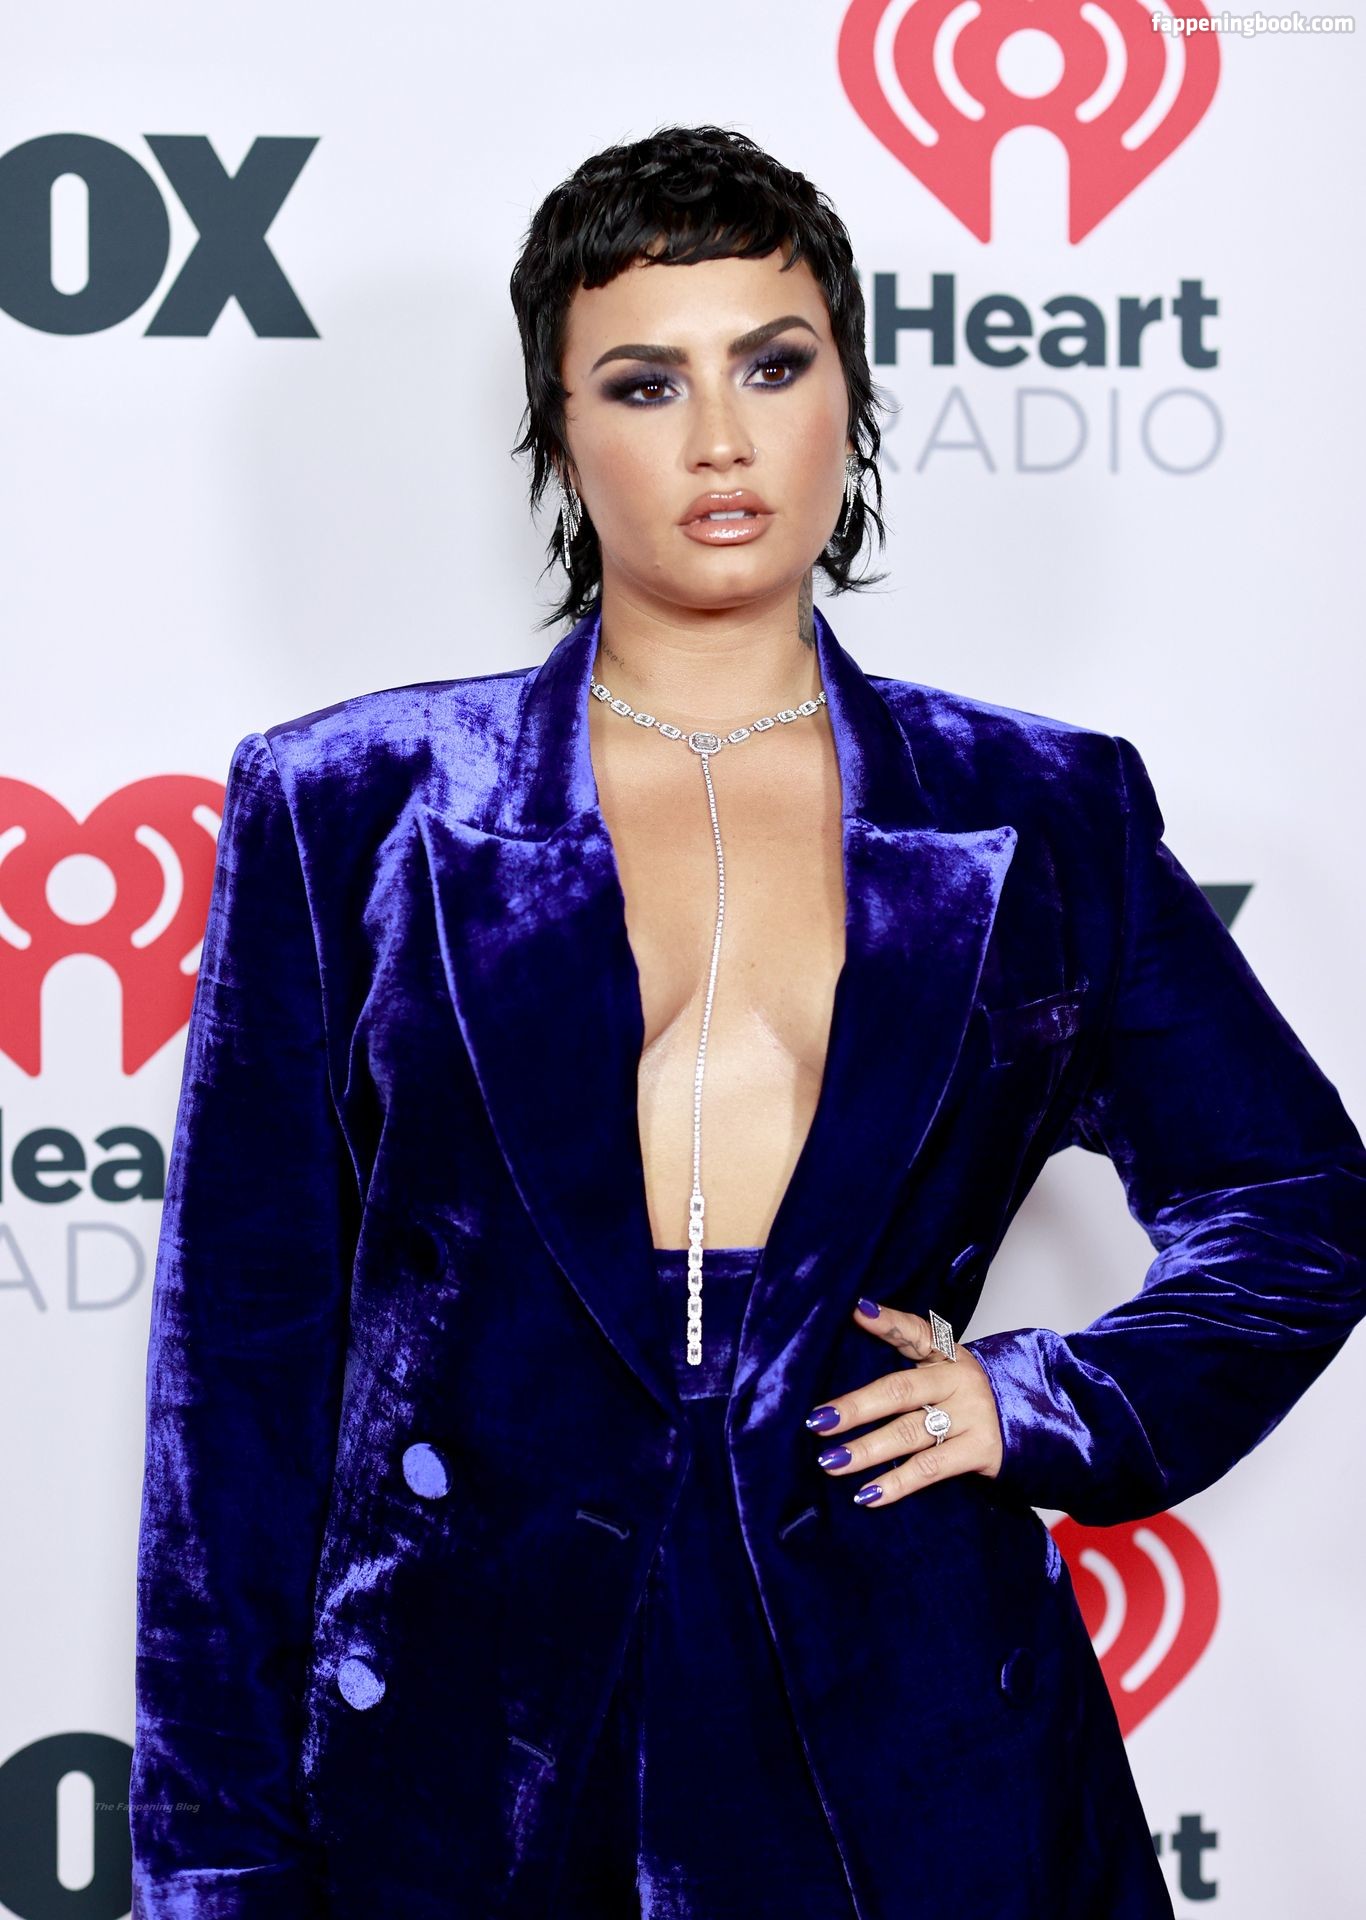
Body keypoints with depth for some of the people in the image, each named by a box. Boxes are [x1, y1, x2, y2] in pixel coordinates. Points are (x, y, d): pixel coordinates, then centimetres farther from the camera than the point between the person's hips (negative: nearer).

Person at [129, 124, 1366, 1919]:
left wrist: (1043, 1400, 0)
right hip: (463, 1752, -1)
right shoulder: (348, 809, 2)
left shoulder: (1045, 818, 5)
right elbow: (245, 1350, 2)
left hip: (907, 1763, 1)